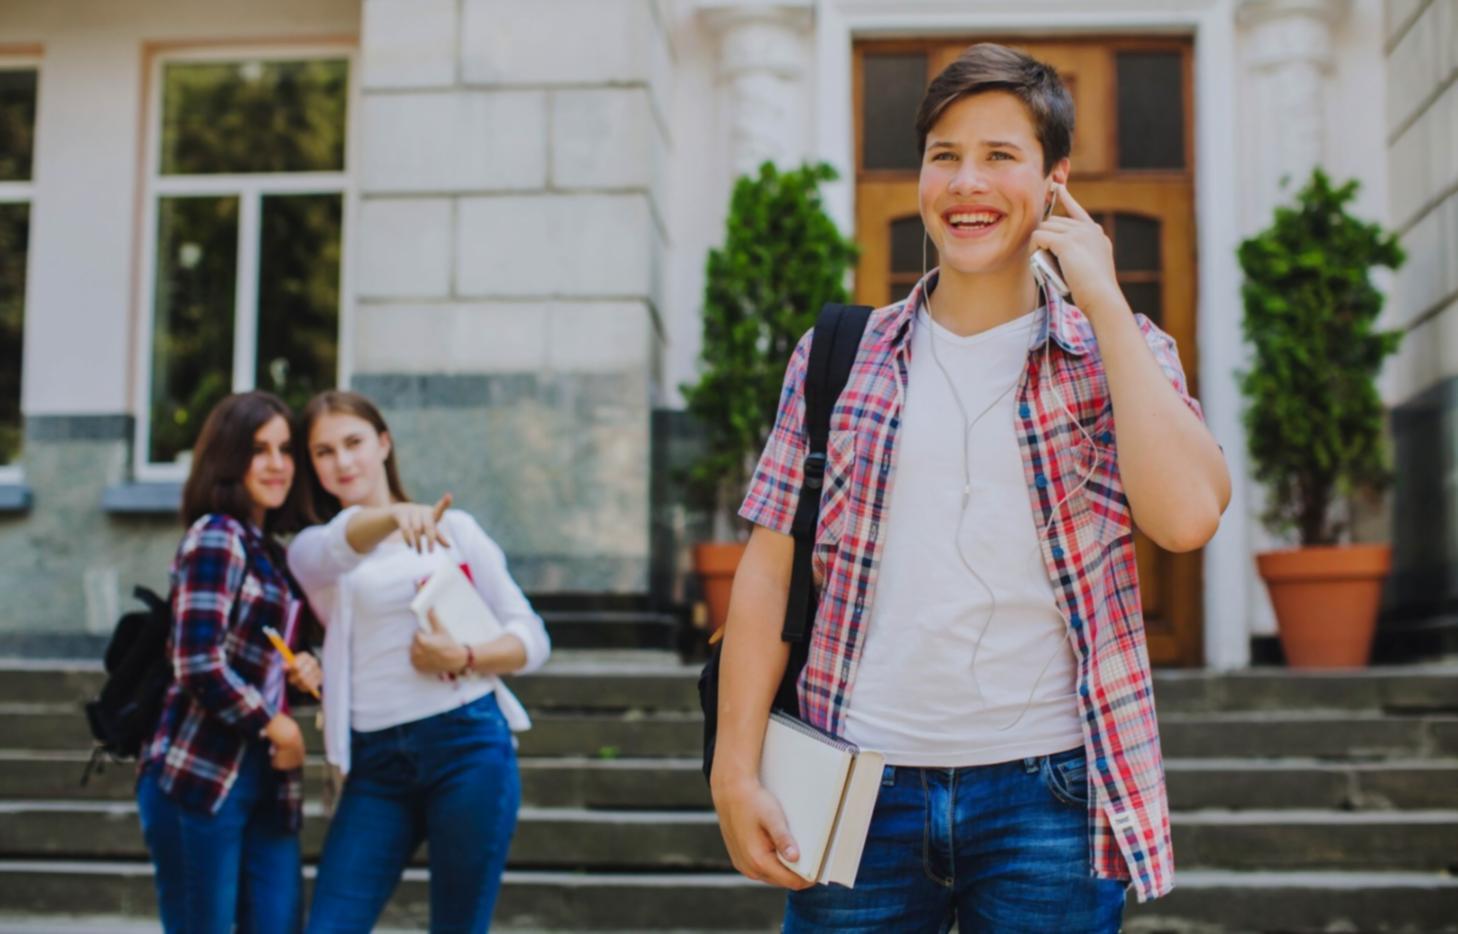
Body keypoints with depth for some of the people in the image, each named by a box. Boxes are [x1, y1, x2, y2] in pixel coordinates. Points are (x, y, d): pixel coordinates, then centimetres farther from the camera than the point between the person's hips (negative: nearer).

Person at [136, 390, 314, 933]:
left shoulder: (272, 552, 16)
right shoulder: (216, 537, -8)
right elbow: (199, 665, -17)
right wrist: (274, 725, -7)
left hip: (266, 783, 7)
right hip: (201, 777, -7)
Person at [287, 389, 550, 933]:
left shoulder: (456, 527, 10)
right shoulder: (312, 549, 11)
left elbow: (533, 640, 7)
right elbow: (340, 546, -16)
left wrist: (466, 659, -13)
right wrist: (393, 515, -38)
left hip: (468, 745, -1)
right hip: (377, 763, 2)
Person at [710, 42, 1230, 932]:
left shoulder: (1119, 354, 4)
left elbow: (1187, 516, -14)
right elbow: (771, 567, 5)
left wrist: (1105, 304, -10)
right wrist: (736, 771, -2)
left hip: (1046, 791, -1)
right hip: (860, 784, 1)